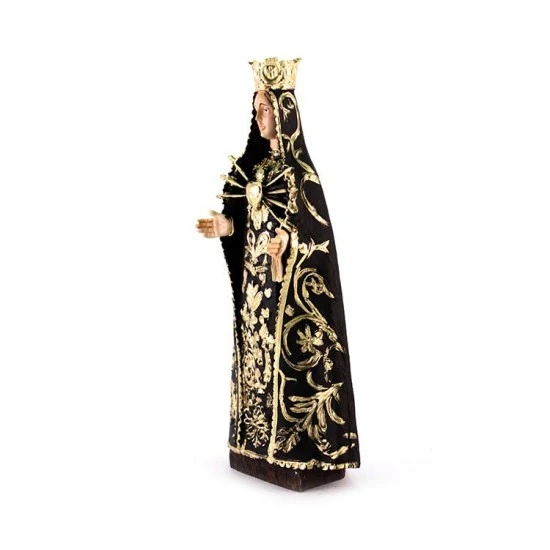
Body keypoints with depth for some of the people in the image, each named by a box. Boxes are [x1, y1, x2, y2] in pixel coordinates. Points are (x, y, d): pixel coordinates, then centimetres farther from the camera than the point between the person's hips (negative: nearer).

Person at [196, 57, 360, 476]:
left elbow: (317, 227, -16)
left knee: (287, 351, -4)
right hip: (256, 275, 8)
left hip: (288, 280, -8)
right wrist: (227, 226, -4)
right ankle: (260, 434, 23)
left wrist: (288, 242, -33)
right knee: (259, 346, 12)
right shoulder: (258, 163, 11)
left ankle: (298, 441, 7)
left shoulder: (300, 168, -12)